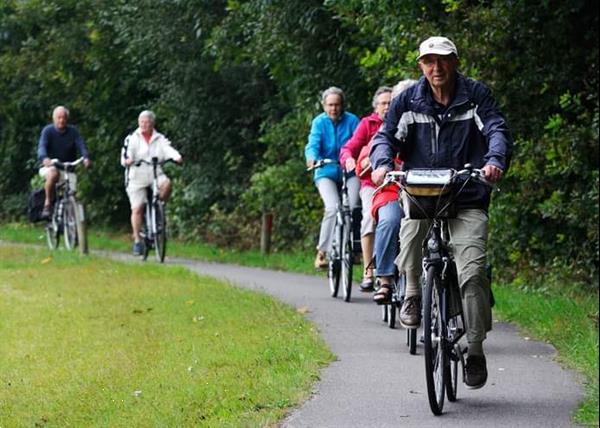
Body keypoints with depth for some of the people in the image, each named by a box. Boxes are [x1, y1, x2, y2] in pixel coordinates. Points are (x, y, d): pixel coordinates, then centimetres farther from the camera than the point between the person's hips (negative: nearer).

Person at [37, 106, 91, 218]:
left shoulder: (73, 131, 1)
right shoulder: (48, 130, -7)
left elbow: (81, 145, -13)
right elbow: (42, 146, -22)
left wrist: (86, 158, -36)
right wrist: (44, 158, -46)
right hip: (49, 167, -3)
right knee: (53, 173, -37)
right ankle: (48, 203, -25)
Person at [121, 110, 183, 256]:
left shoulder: (159, 139, 11)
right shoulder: (132, 138, 7)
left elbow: (168, 149, -6)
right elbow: (127, 152, -8)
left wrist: (177, 157, -29)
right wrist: (127, 160, -32)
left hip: (156, 174, 1)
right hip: (137, 177, -1)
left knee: (166, 183, -32)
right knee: (137, 208, -8)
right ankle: (137, 240, 1)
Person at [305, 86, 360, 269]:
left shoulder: (352, 120, -1)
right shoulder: (319, 122, 1)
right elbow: (313, 144, -12)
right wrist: (312, 158, -35)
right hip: (326, 173, 0)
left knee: (352, 208, -19)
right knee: (333, 208, -21)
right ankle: (323, 251, -11)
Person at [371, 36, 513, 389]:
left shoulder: (476, 96, 2)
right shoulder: (409, 100, 6)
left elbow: (497, 130, -8)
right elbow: (387, 135, 3)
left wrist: (496, 160, -29)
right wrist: (383, 163, -20)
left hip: (468, 200, -1)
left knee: (473, 271, -14)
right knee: (410, 227, -32)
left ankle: (476, 350, -1)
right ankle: (413, 294, -4)